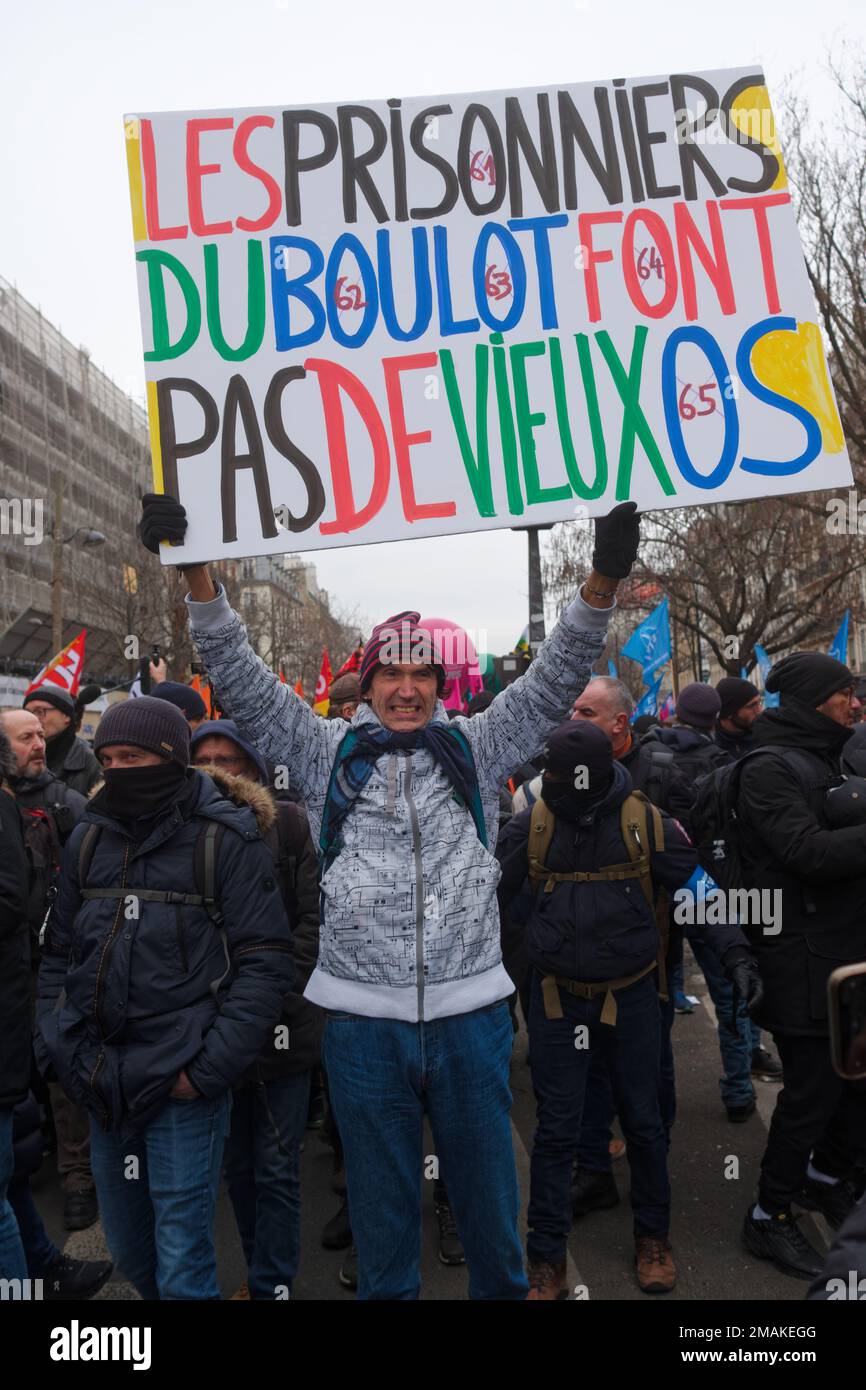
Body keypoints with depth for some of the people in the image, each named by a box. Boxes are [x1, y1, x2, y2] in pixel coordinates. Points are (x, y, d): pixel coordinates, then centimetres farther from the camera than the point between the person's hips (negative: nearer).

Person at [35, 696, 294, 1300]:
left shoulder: (226, 840, -8)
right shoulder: (89, 839, 7)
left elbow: (265, 964, -11)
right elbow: (58, 954, 15)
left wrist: (207, 1069, -15)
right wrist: (57, 1050, 5)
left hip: (183, 1087, -5)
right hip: (101, 1086, 5)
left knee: (181, 1261, 1)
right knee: (128, 1249, 19)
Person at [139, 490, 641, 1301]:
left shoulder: (476, 751, 5)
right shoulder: (328, 756, 3)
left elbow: (554, 679, -3)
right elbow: (242, 681, -3)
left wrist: (603, 581, -17)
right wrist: (197, 573, -13)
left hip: (470, 1015, 1)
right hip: (363, 1022, 0)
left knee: (489, 1202, 17)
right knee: (381, 1210, 17)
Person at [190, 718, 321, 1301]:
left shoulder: (286, 825, -4)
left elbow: (313, 918, -6)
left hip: (280, 1021, -3)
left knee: (275, 1170, 4)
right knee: (237, 1166, 17)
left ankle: (272, 1285, 18)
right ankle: (264, 1274, 34)